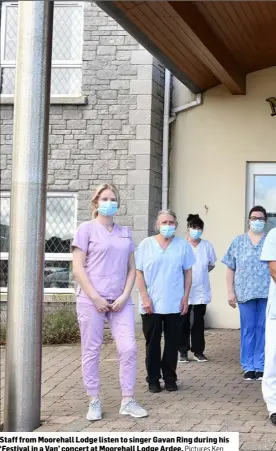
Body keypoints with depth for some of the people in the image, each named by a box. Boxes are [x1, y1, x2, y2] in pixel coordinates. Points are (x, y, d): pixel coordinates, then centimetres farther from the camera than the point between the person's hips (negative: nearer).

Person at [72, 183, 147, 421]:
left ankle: (128, 401, 7)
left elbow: (131, 269, 12)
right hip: (91, 300, -4)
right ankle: (94, 402, 12)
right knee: (91, 351, 2)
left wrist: (124, 296, -3)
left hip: (120, 301, 4)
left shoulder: (125, 233, 12)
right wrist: (96, 298, -12)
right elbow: (78, 269, -7)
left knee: (129, 348, -3)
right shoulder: (87, 229, -1)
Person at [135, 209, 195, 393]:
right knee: (153, 342, 7)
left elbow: (188, 272, 7)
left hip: (175, 304, 1)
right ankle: (153, 379, 15)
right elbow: (139, 272, 0)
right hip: (151, 304, -1)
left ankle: (170, 378, 17)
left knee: (172, 343, 7)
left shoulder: (183, 245, 3)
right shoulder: (146, 244, 0)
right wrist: (145, 297, -7)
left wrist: (185, 297, 0)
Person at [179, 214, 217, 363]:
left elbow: (211, 265, 15)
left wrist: (201, 273, 3)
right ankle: (183, 351, 13)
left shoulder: (207, 246, 2)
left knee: (199, 321, 9)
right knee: (184, 321, 4)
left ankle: (198, 350, 17)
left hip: (201, 291, 3)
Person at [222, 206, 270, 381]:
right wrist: (230, 292, 2)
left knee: (263, 329, 3)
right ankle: (249, 367, 11)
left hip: (267, 293, 0)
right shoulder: (238, 241, 8)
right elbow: (230, 268, 8)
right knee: (248, 329, 5)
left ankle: (261, 366, 10)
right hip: (245, 292, 1)